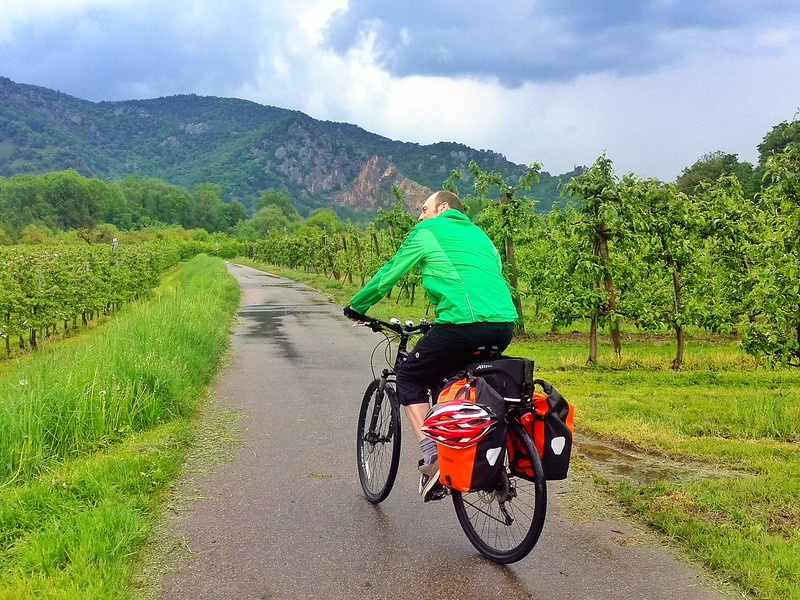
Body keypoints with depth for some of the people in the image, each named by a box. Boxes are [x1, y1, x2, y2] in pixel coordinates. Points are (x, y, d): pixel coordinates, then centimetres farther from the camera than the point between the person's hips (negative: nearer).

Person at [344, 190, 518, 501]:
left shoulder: (427, 232, 12)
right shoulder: (480, 235, 29)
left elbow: (389, 274, 15)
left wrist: (356, 306, 30)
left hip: (463, 323, -7)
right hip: (504, 327, 7)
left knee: (409, 379, 12)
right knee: (445, 380, 28)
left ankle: (432, 458, -1)